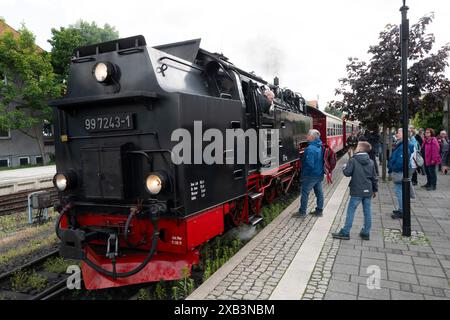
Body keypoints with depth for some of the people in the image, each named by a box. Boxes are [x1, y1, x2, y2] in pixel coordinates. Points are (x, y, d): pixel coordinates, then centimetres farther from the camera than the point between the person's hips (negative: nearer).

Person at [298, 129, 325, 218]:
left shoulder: (310, 149, -24)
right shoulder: (320, 147, 5)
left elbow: (309, 164, -26)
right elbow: (321, 160, 12)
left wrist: (304, 174, -14)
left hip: (311, 175, -8)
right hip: (320, 174, 9)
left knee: (305, 193, 3)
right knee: (319, 192, 15)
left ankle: (302, 212, 11)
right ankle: (319, 211, 26)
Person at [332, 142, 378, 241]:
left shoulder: (353, 160, -10)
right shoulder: (371, 162, 6)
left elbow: (347, 173, -14)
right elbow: (374, 177, 10)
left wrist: (344, 167, 8)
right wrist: (375, 190, 20)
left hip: (357, 192, -5)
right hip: (368, 191, 5)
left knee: (351, 211, 1)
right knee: (367, 212, 11)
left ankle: (345, 233, 4)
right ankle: (366, 233, 19)